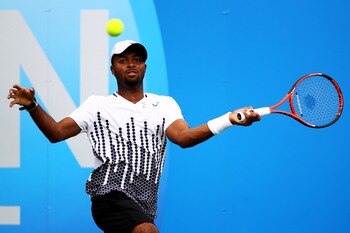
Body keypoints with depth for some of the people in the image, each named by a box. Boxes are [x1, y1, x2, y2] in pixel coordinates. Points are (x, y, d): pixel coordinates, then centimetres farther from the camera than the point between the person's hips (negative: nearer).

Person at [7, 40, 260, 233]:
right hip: (111, 194, -4)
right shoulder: (98, 105, 10)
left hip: (143, 207, 4)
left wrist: (229, 119, -21)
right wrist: (32, 105, -14)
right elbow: (56, 133, 4)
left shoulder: (164, 104, 13)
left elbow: (183, 137, -5)